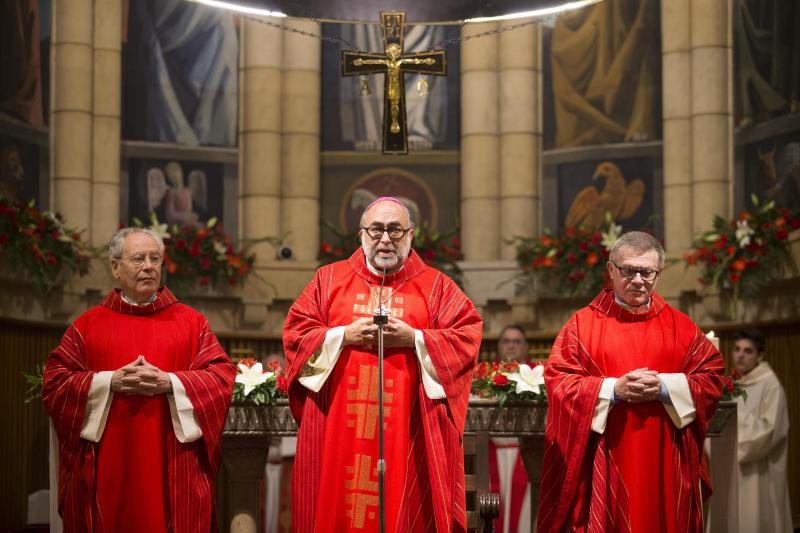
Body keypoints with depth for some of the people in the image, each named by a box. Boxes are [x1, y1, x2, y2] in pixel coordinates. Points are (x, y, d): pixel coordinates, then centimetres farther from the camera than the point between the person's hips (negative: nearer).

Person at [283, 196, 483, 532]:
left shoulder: (436, 286, 7)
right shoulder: (329, 279, 10)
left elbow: (468, 338, -2)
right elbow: (295, 334, 5)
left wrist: (414, 338, -13)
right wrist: (343, 336, -9)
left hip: (410, 430, -1)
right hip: (337, 429, 1)